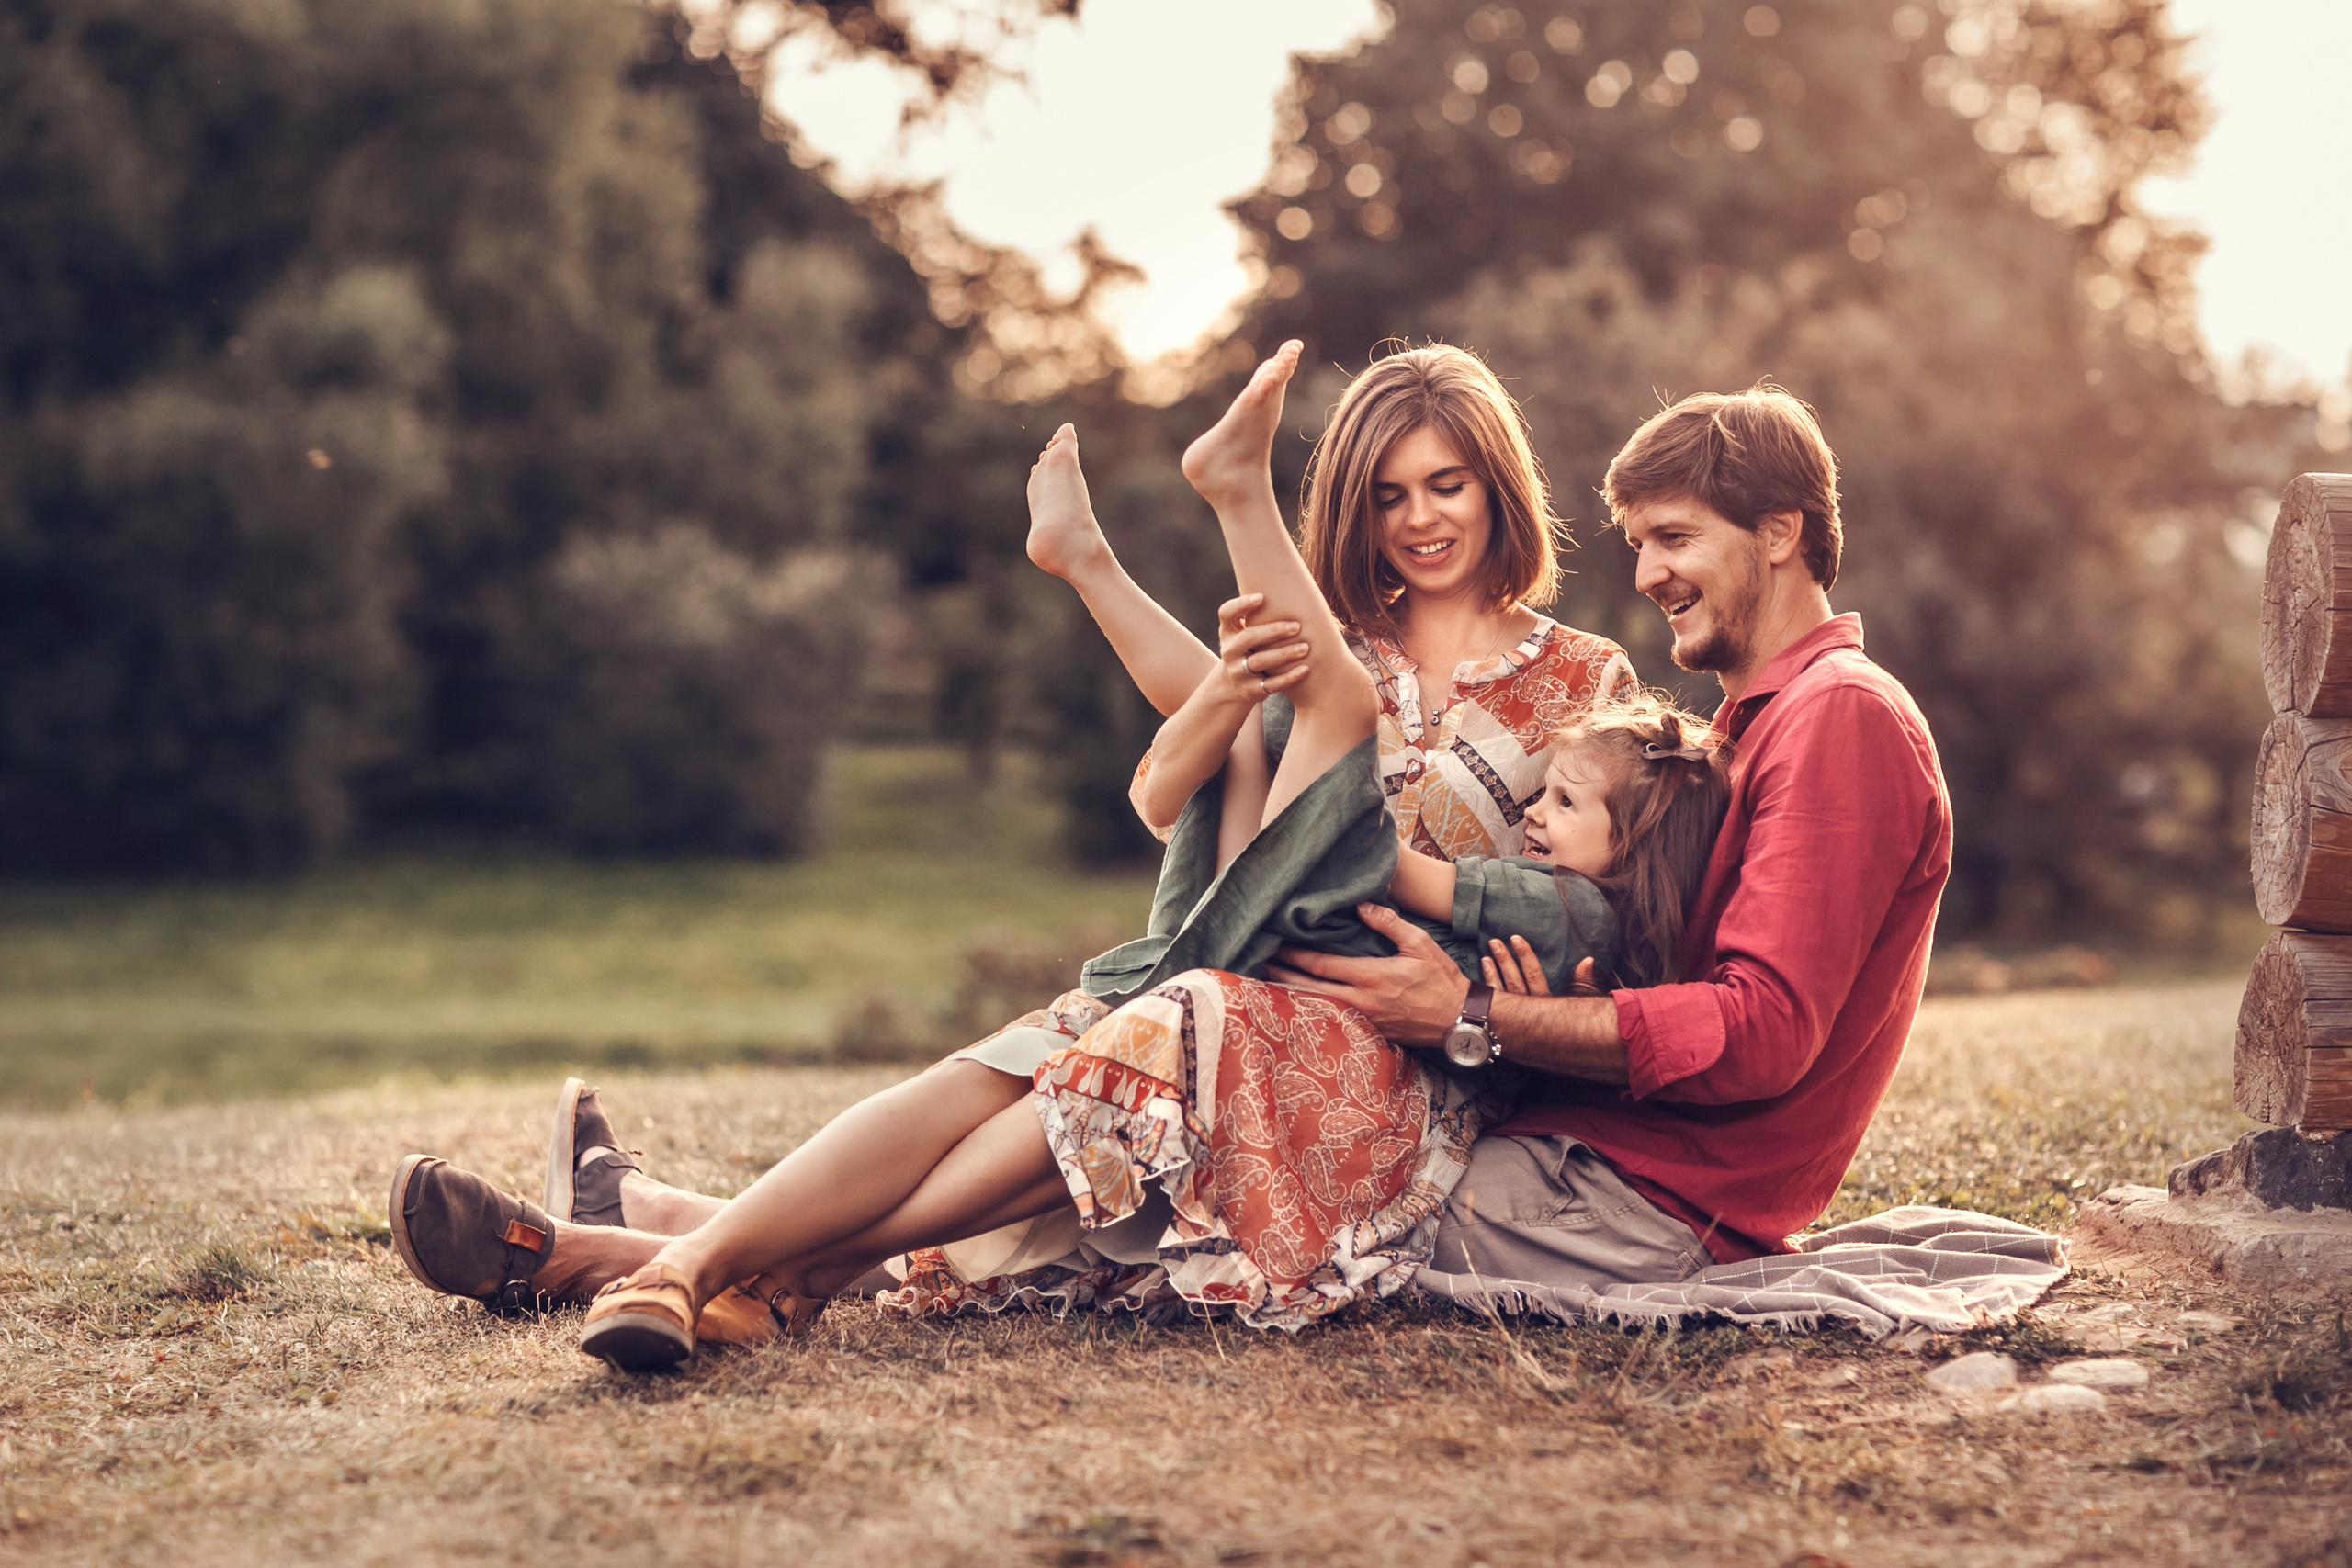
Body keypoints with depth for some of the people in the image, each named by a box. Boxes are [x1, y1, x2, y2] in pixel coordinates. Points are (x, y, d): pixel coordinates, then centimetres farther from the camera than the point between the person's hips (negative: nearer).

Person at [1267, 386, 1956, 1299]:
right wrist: (1548, 994, -8)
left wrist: (1476, 1017, -20)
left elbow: (1763, 1033, -20)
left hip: (1652, 1202, -10)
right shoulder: (1754, 723, 25)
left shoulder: (1843, 717, -9)